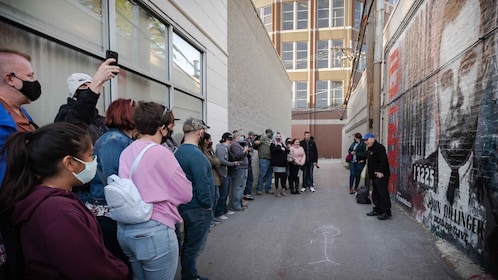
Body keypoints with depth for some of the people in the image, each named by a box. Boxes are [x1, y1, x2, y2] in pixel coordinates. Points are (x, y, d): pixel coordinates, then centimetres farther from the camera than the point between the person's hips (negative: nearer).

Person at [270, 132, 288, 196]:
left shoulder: (283, 144, 22)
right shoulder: (273, 144, 4)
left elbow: (287, 151, 16)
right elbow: (272, 149, -17)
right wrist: (280, 148, -11)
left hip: (283, 164, 5)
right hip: (276, 164, -5)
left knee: (284, 177, 1)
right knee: (277, 177, -4)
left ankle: (283, 190, 14)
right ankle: (276, 191, 6)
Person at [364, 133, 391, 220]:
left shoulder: (379, 147, -13)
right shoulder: (370, 149, 19)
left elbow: (383, 160, -21)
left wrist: (380, 171, -25)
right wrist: (370, 174, 19)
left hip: (380, 175, -11)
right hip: (374, 176, 11)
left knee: (383, 193, -7)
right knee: (375, 193, 15)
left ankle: (387, 212, -1)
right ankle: (377, 210, 25)